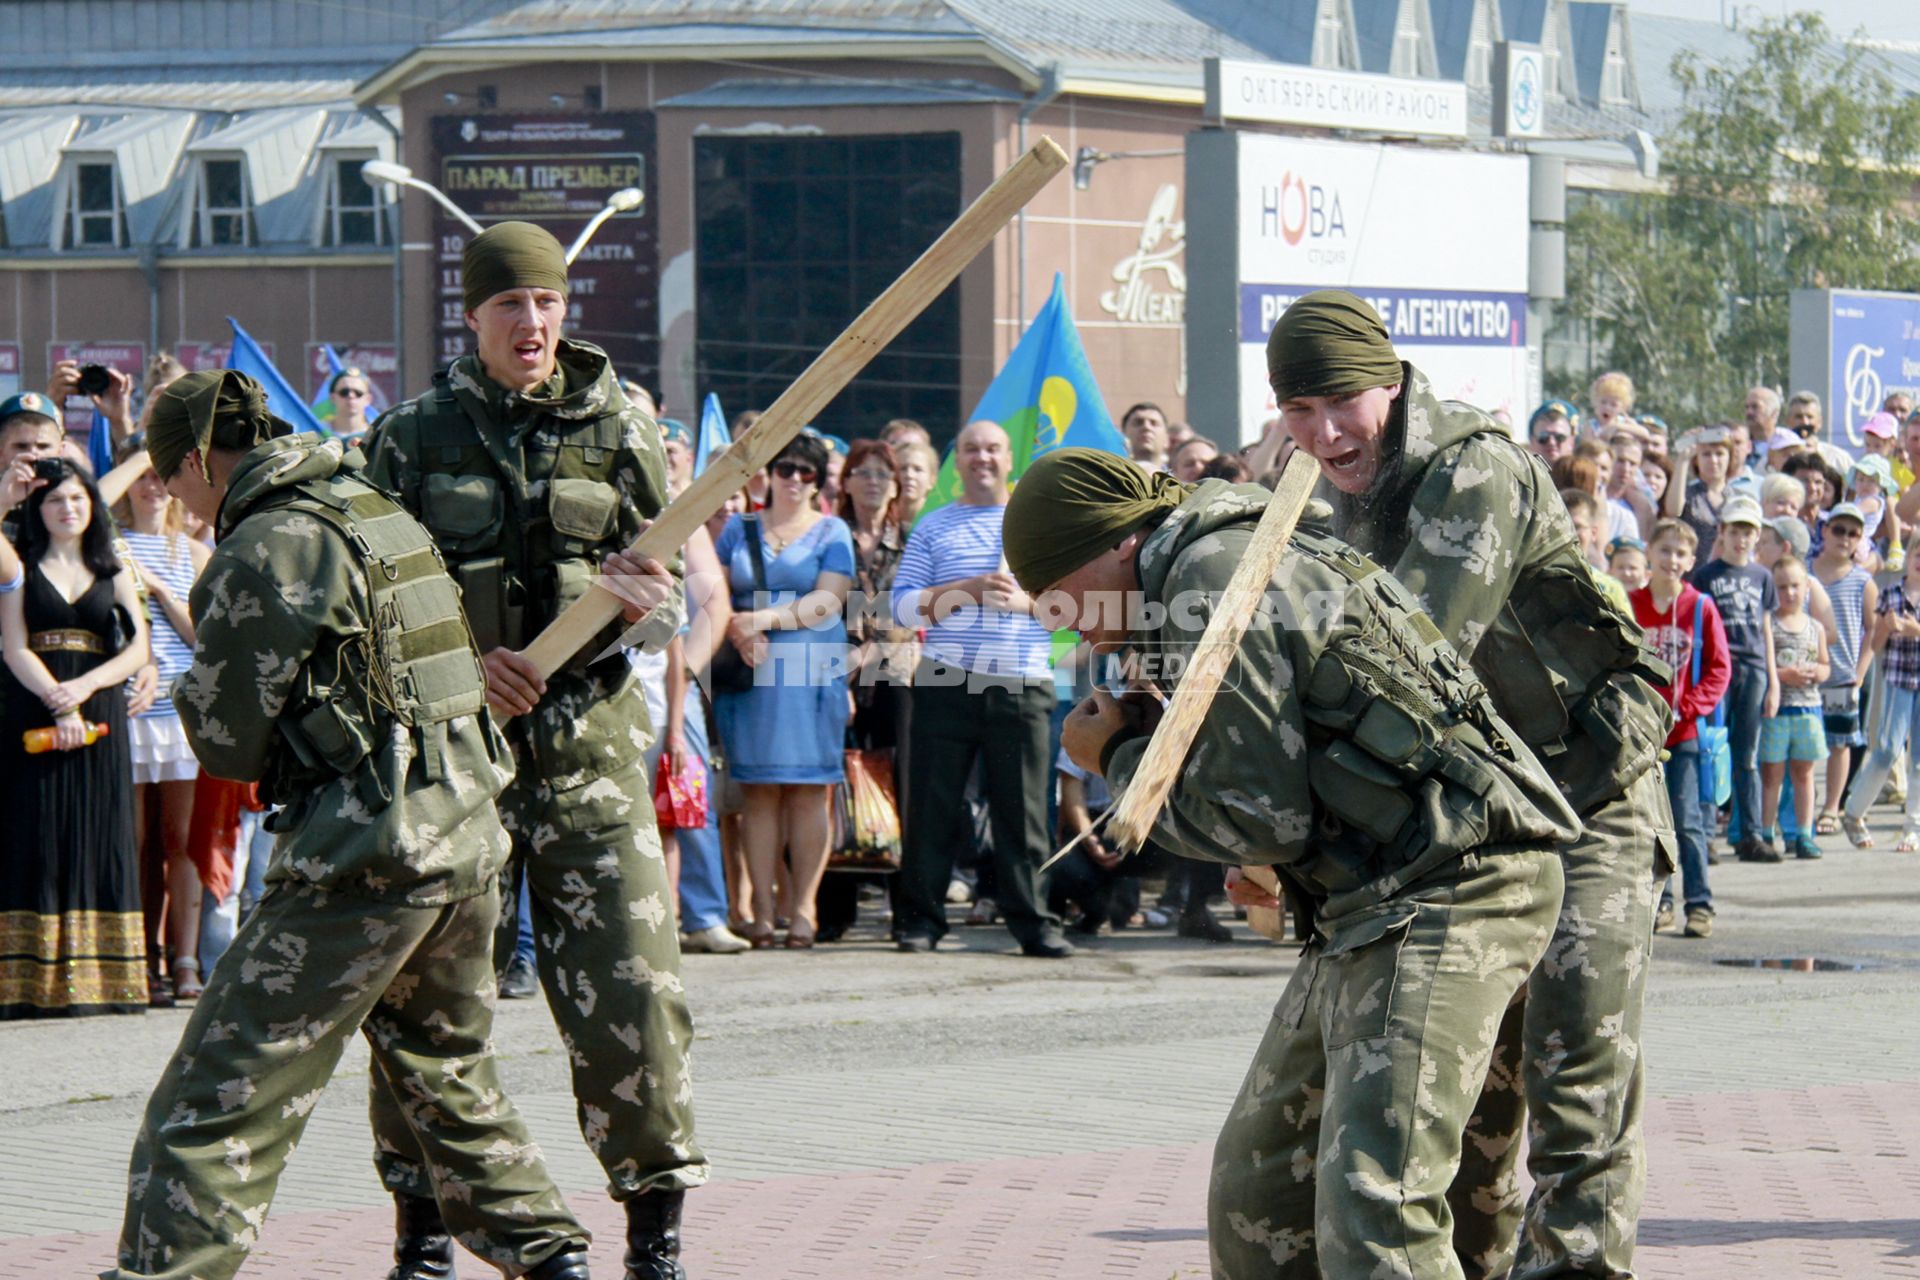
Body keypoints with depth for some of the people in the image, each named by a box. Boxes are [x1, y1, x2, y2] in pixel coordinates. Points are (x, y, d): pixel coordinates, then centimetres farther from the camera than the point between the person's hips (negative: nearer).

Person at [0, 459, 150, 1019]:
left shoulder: (114, 574, 14)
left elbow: (137, 649, 6)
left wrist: (84, 686, -11)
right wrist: (57, 702, -17)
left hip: (99, 723, 2)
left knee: (98, 842, -2)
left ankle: (99, 980, -3)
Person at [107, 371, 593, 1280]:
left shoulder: (266, 551, -11)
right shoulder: (380, 511, 15)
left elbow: (228, 742, -5)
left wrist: (192, 691, 13)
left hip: (369, 850, -9)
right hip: (469, 830, 9)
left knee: (216, 1101, -9)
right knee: (448, 1072, 28)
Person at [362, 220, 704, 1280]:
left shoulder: (618, 432, 6)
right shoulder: (414, 437, 5)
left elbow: (674, 611, 8)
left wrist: (647, 602, -17)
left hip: (589, 742, 0)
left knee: (630, 986, -7)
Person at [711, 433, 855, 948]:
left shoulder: (832, 533, 9)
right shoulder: (738, 530, 17)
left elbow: (826, 603, -3)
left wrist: (764, 619, -12)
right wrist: (738, 632, -8)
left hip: (812, 671, -2)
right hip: (748, 671, 2)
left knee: (810, 789, -6)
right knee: (758, 790, -2)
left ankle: (804, 908, -6)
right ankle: (761, 910, -2)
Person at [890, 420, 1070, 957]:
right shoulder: (933, 527, 11)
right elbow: (904, 607, 2)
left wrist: (1024, 600, -9)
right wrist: (966, 592, -12)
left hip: (1021, 688, 0)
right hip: (946, 685, 0)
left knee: (1023, 810, -1)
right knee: (932, 807, 0)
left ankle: (1031, 919, 3)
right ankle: (920, 918, 6)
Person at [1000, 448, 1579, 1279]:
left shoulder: (1215, 584, -12)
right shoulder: (1239, 558, 21)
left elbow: (1260, 819, -13)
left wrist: (1120, 760, 1)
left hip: (1446, 891, -11)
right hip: (1373, 906, 11)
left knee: (1371, 1211, -21)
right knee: (1256, 1183, 16)